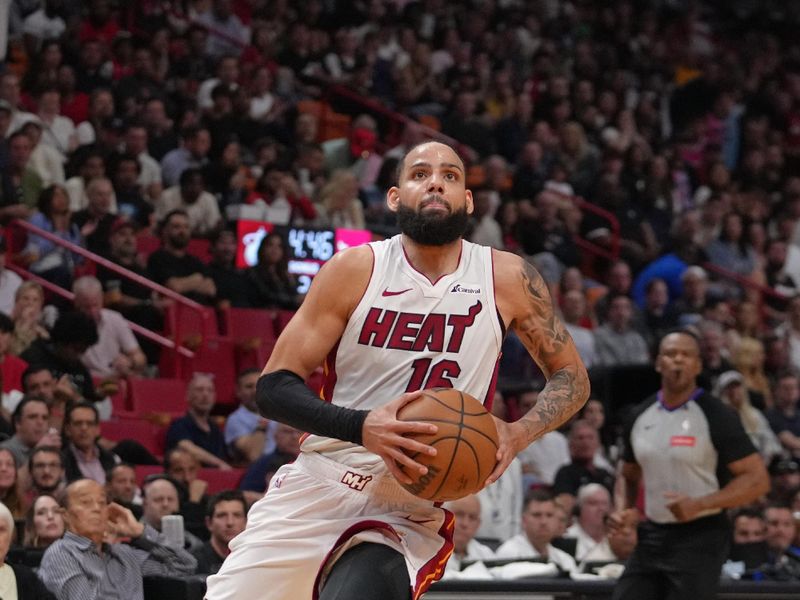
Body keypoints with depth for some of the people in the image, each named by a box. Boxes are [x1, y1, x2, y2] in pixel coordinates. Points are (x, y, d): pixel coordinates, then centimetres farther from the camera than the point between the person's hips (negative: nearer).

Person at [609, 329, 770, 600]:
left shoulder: (716, 416, -9)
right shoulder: (641, 416, 9)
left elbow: (757, 479, -12)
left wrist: (699, 505, -21)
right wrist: (624, 509, 4)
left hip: (700, 540, -6)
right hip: (652, 536, 6)